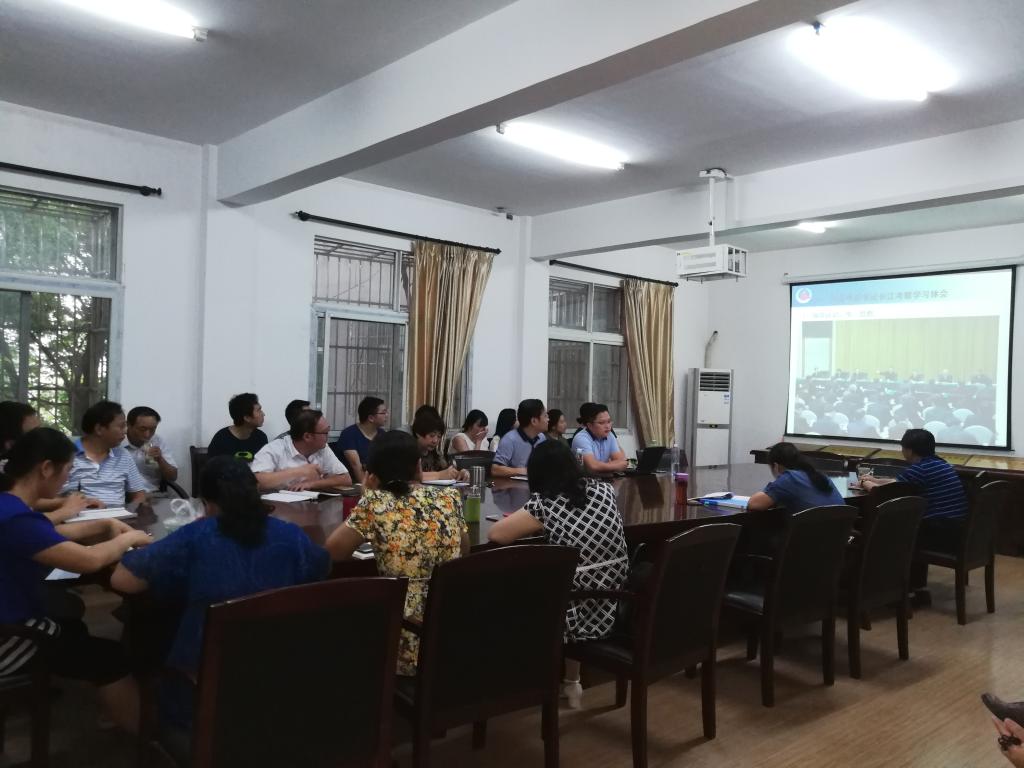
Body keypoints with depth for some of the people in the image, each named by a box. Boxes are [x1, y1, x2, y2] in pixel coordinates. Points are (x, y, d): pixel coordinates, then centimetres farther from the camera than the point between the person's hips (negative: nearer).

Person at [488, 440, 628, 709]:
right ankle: (571, 685, 42)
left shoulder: (544, 505, -16)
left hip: (584, 615, -5)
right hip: (617, 610, 6)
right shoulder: (604, 491, 2)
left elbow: (494, 534, -11)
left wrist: (531, 522, 6)